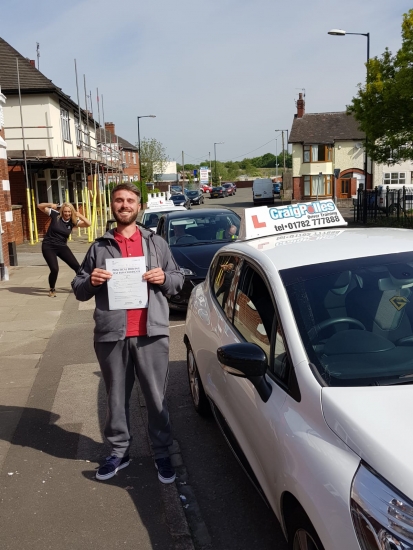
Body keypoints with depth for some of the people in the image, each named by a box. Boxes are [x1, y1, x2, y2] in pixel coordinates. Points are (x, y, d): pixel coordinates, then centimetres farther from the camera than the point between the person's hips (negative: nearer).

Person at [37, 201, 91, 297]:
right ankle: (52, 289, 12)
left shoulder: (73, 221, -4)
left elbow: (88, 224, -13)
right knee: (54, 269, -17)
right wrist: (50, 204, -21)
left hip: (62, 247, 4)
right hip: (48, 247, -3)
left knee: (77, 267, 0)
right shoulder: (55, 215, -9)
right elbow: (40, 206, -5)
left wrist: (79, 215, -23)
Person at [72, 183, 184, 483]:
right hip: (112, 335, 1)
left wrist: (165, 278, -9)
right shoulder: (100, 247, 10)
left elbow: (179, 279, 12)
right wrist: (91, 281, -11)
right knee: (117, 398, 12)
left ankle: (163, 453, 20)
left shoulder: (156, 243, 10)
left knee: (157, 397, 5)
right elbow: (78, 289, 11)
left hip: (151, 333, -1)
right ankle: (119, 451, 27)